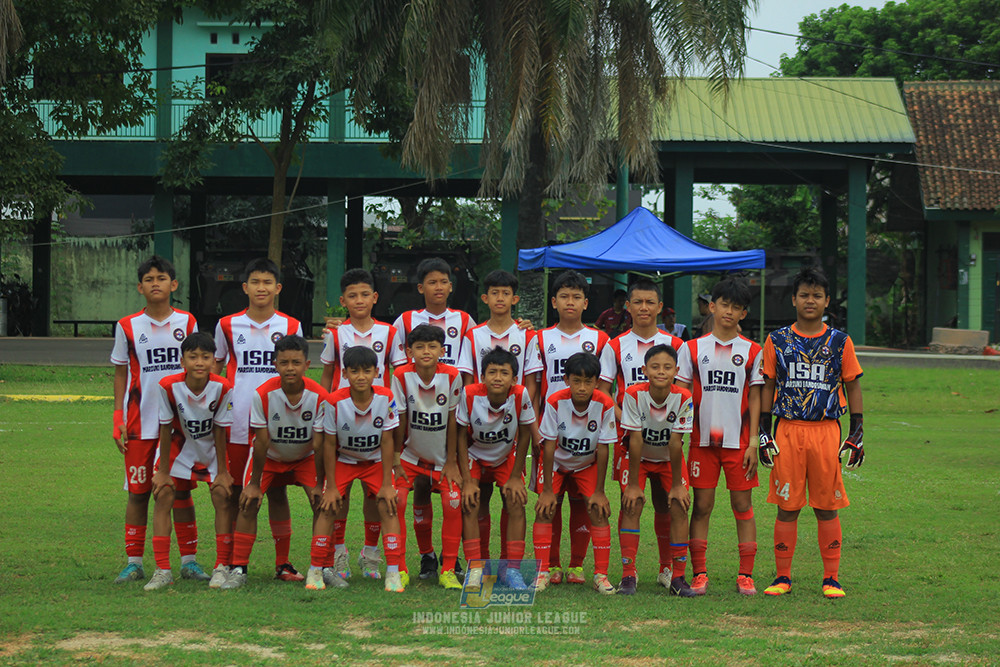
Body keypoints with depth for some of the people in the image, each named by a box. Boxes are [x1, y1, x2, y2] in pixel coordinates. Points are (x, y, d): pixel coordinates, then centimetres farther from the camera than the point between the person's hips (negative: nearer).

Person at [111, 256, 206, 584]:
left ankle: (189, 560, 9)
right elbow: (121, 374, 8)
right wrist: (118, 418, 1)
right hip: (140, 422, 0)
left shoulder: (186, 323, 4)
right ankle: (134, 562, 8)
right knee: (138, 492, 2)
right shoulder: (127, 327, 3)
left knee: (181, 490, 2)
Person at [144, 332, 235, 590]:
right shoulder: (169, 386, -27)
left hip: (212, 450, -1)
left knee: (222, 494, -15)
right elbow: (166, 429, -16)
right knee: (163, 494, -11)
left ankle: (222, 567, -4)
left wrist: (222, 471, -12)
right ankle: (163, 571, -7)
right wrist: (163, 471, -12)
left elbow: (220, 431, -17)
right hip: (181, 446, 1)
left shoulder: (222, 388, -27)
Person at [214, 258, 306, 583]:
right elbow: (214, 371, 14)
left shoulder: (291, 327, 6)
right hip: (237, 424, 0)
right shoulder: (228, 325, 5)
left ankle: (283, 563, 6)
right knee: (236, 492, 3)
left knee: (277, 491, 2)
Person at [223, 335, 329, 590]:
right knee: (249, 502, -16)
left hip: (305, 457, 0)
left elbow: (318, 444, -20)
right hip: (270, 457, 0)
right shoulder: (263, 394, -28)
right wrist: (255, 484, -16)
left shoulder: (319, 396, -26)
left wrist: (319, 483, -16)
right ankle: (238, 569, -9)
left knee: (322, 502, -16)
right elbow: (261, 441, -21)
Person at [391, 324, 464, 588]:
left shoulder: (451, 376, -16)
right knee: (396, 500, -17)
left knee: (453, 502, -16)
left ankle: (448, 569, -4)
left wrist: (451, 462, -5)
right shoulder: (402, 376, -16)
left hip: (441, 457, 0)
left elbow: (452, 422, -8)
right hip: (411, 455, 0)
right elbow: (399, 421, -10)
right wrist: (395, 462, -6)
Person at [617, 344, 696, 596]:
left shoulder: (683, 398, -25)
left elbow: (676, 443, -21)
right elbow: (635, 440, -24)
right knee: (631, 506, -15)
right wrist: (633, 485, -21)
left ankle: (677, 576, -4)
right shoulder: (634, 394, -27)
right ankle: (628, 575, -11)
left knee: (678, 507, -11)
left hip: (669, 459, 1)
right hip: (639, 458, -1)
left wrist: (677, 485, -16)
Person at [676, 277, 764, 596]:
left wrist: (753, 442, -2)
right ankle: (699, 573, 5)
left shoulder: (752, 351, 5)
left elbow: (754, 399, 5)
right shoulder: (693, 349, 5)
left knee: (742, 504, 1)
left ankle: (745, 575, 5)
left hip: (738, 439, 0)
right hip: (702, 438, 0)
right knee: (702, 505, 0)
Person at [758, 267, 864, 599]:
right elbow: (767, 387, 10)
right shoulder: (776, 341, 7)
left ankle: (831, 578, 10)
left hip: (827, 431, 0)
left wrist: (857, 434, 4)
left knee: (827, 507, 2)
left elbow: (853, 387, 9)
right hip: (788, 431, 0)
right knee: (787, 506, 2)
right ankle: (782, 577, 10)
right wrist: (764, 434, 4)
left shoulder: (840, 342, 6)